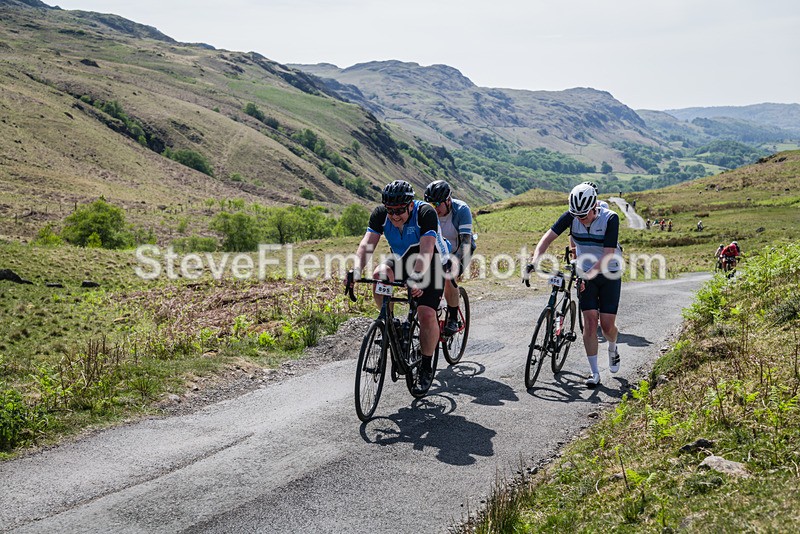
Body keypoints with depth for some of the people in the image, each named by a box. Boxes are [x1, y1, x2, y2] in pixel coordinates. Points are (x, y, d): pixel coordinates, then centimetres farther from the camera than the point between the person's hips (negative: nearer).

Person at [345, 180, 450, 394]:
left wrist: (416, 278, -56)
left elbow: (426, 251, -40)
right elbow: (367, 244, -26)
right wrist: (356, 270, -45)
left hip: (432, 264, -4)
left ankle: (426, 366, 1)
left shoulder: (426, 213, -30)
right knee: (379, 275, -29)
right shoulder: (380, 214, -18)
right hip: (402, 259, 4)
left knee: (426, 314, -21)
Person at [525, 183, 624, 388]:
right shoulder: (571, 216, -15)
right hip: (585, 274, 2)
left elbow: (608, 256, -27)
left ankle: (613, 348, 32)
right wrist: (534, 261, -33)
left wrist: (587, 274, -37)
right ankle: (594, 372, 0)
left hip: (609, 275, -2)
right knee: (590, 320, -8)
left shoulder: (610, 219, -23)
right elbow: (548, 237, -18)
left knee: (607, 324, -4)